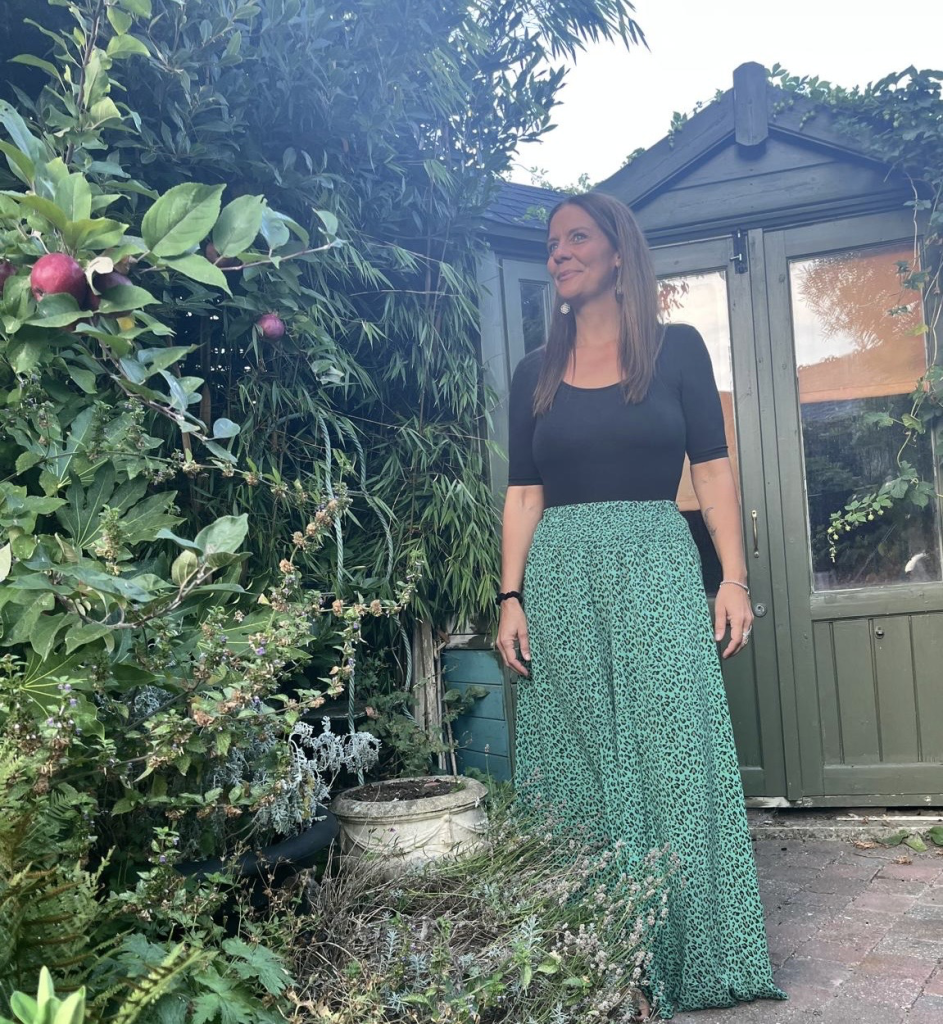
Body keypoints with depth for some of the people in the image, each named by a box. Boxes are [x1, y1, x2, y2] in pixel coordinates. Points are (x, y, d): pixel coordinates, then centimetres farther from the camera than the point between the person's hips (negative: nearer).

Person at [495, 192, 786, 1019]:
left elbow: (713, 469, 2)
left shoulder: (677, 348, 6)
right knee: (581, 768, 5)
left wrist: (734, 579, -6)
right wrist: (512, 598, 0)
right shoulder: (536, 374, 12)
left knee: (673, 757, -3)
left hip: (657, 568, -2)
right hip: (562, 578, 2)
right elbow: (524, 492, 8)